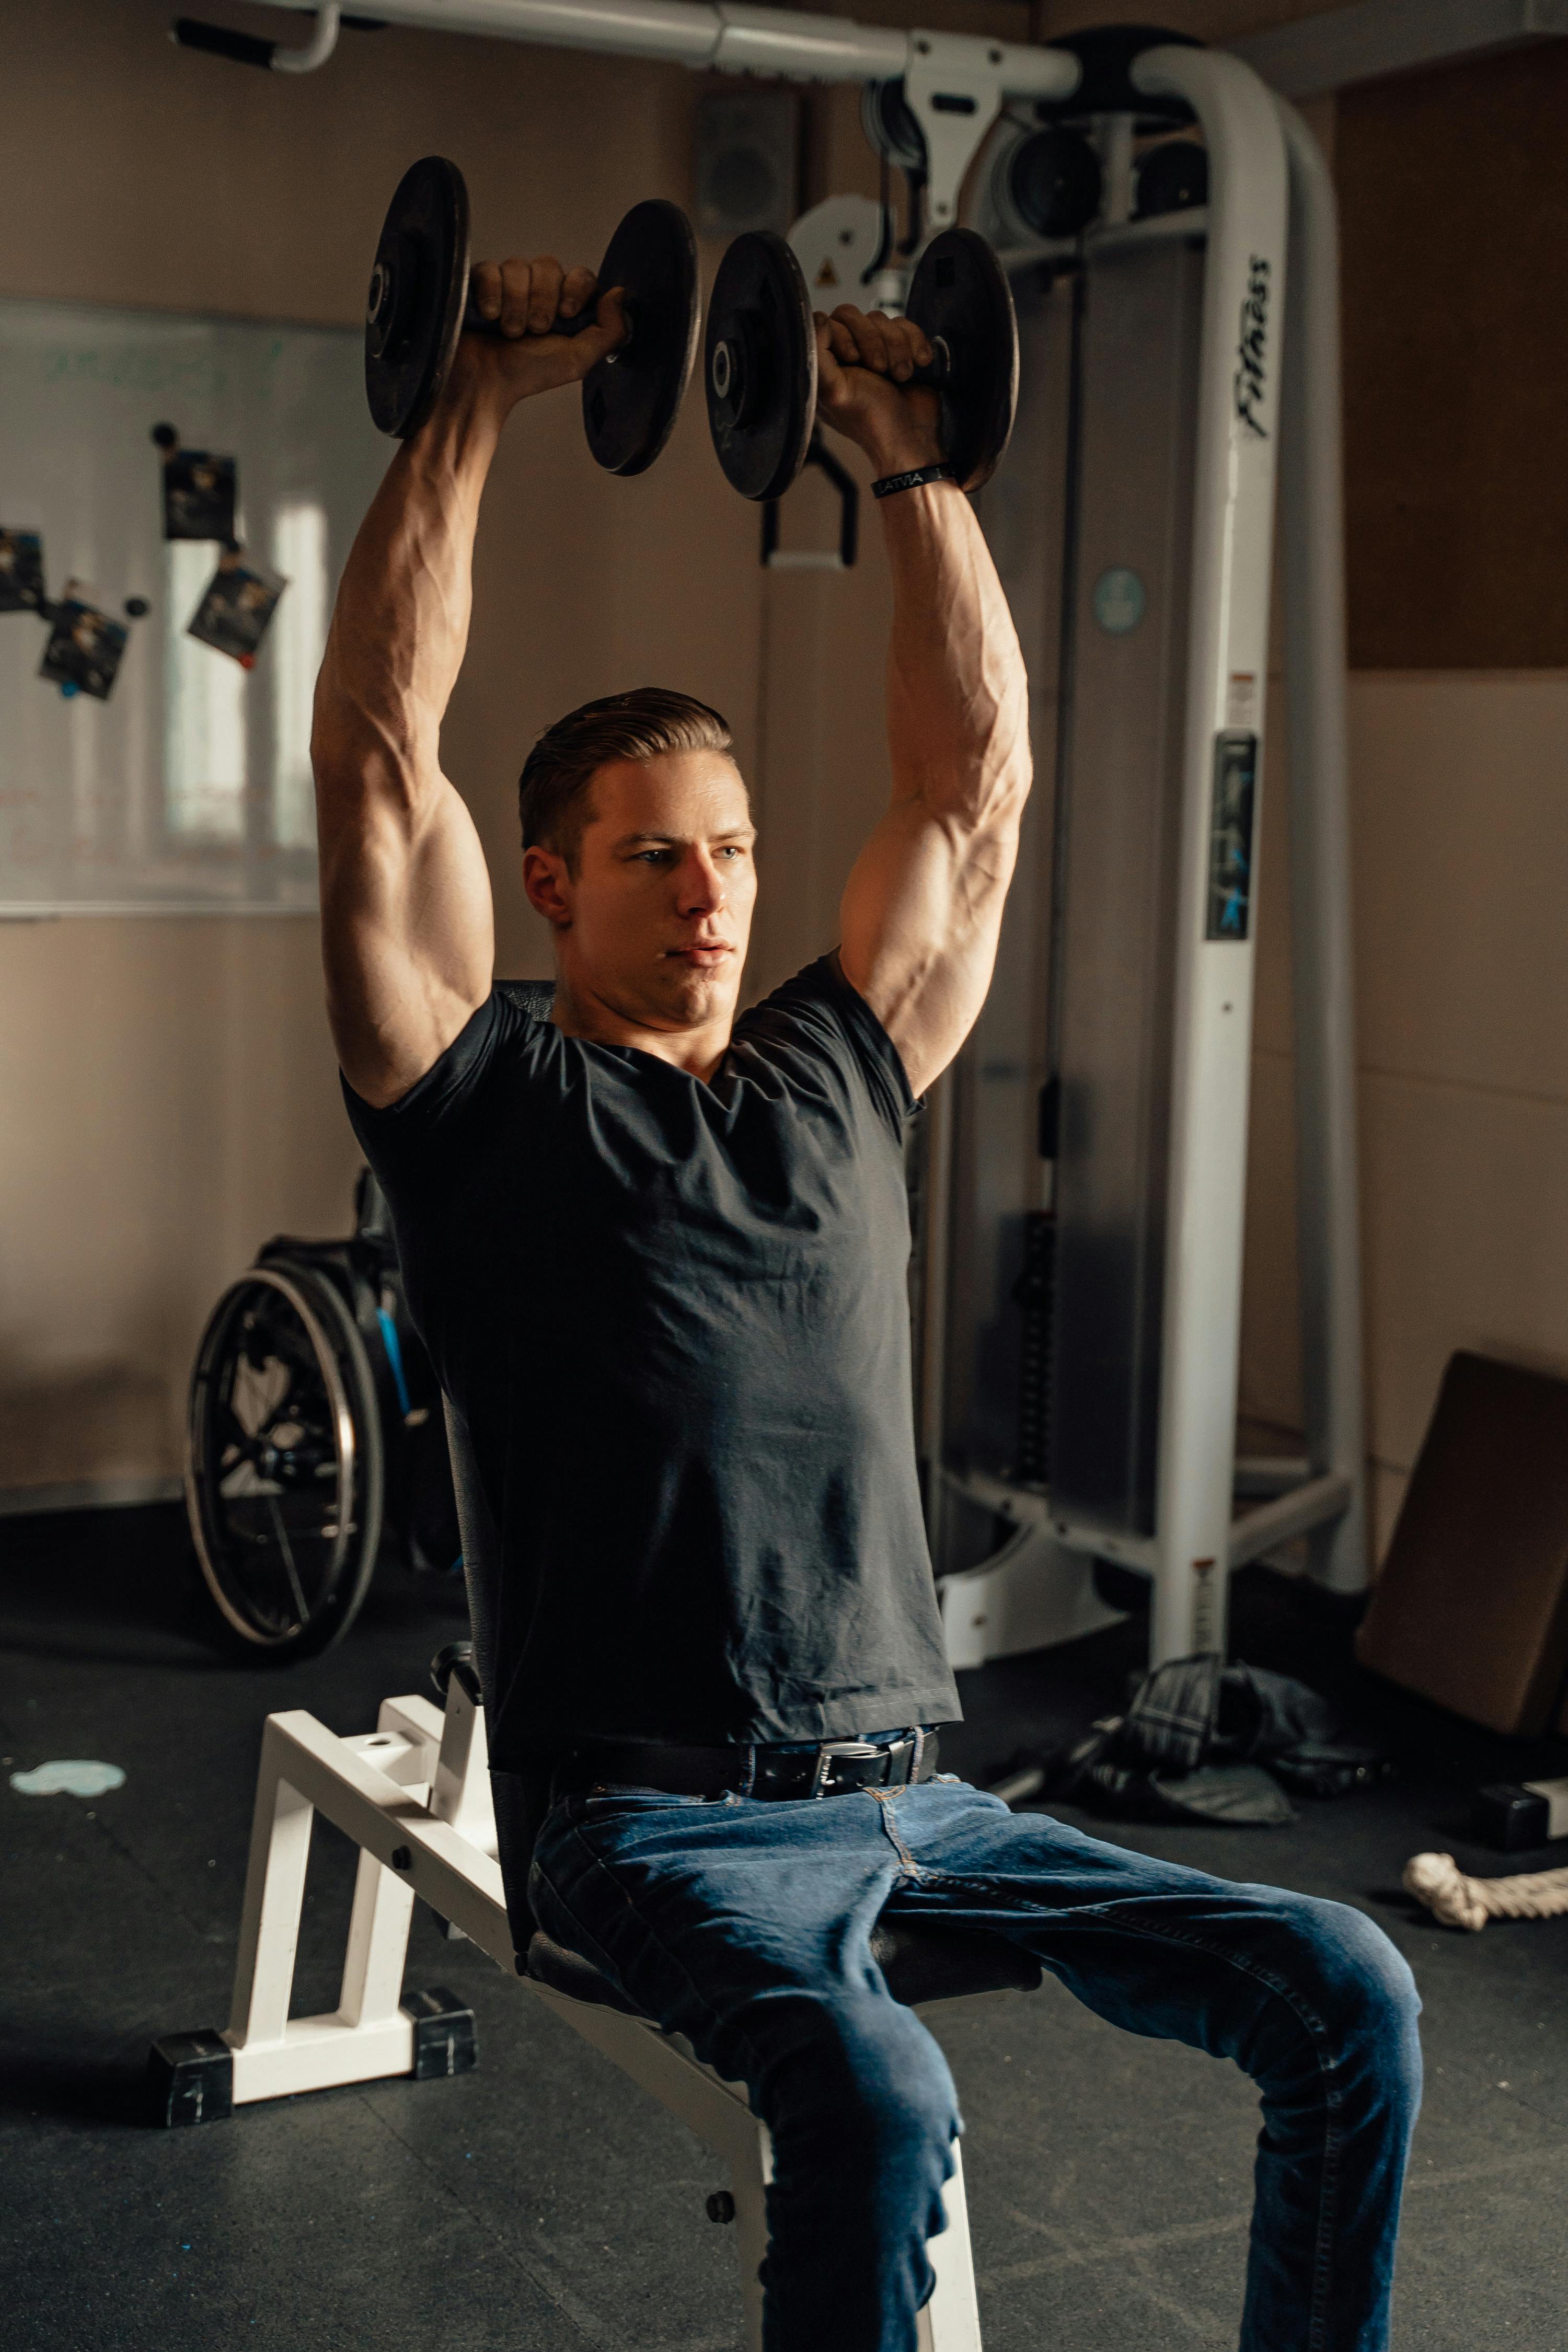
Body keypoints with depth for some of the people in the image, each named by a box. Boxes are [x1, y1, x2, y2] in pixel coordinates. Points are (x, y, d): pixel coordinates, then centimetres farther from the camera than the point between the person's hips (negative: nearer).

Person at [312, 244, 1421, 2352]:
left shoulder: (836, 1079, 17)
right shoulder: (487, 1105, 3)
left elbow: (977, 779, 18)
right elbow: (379, 758, -5)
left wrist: (908, 454, 17)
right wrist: (482, 401, -3)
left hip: (911, 1793, 6)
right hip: (661, 1818, -5)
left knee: (1347, 1992, -8)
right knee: (881, 2101, -33)